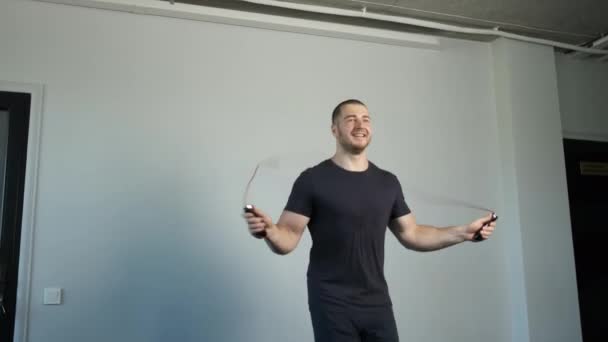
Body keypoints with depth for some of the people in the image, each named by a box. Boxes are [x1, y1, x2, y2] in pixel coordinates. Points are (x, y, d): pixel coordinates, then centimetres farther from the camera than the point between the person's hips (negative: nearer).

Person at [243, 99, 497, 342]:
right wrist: (268, 231, -31)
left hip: (377, 302, 5)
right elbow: (288, 238, -9)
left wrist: (464, 232, 5)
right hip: (332, 304, -4)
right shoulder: (312, 180, -7)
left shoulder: (388, 182, 8)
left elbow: (411, 234, 13)